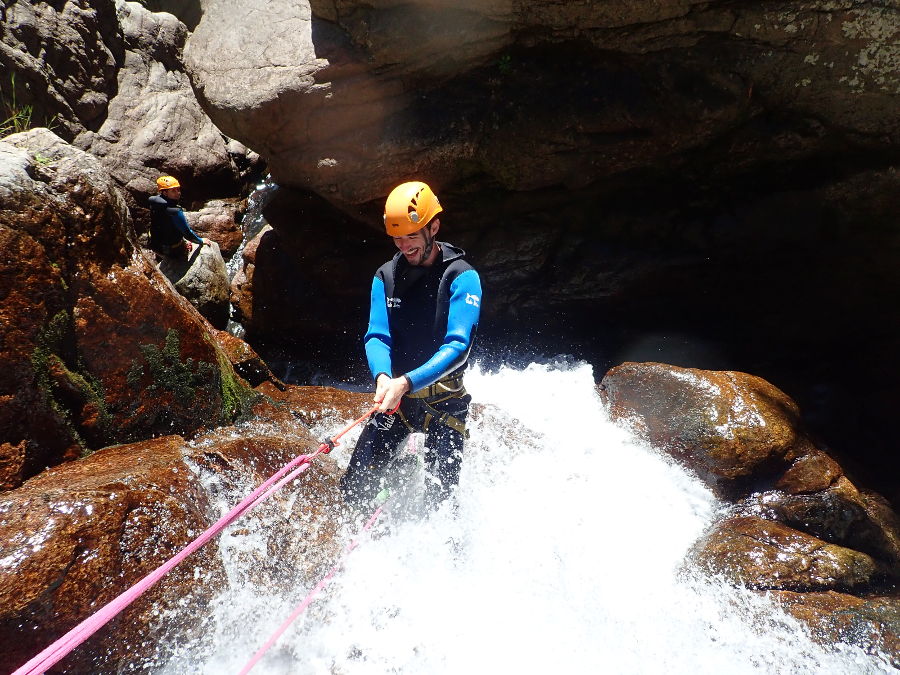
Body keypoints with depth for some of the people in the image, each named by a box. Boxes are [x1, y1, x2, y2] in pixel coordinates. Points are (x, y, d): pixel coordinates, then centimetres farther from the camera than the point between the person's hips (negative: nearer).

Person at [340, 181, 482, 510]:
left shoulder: (462, 277, -11)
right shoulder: (385, 277, 3)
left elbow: (458, 346, -21)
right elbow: (376, 337, -6)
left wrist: (407, 382, -34)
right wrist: (383, 376, -28)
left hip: (443, 399, -3)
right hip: (395, 394, 4)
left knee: (440, 500, -8)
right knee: (354, 488, -1)